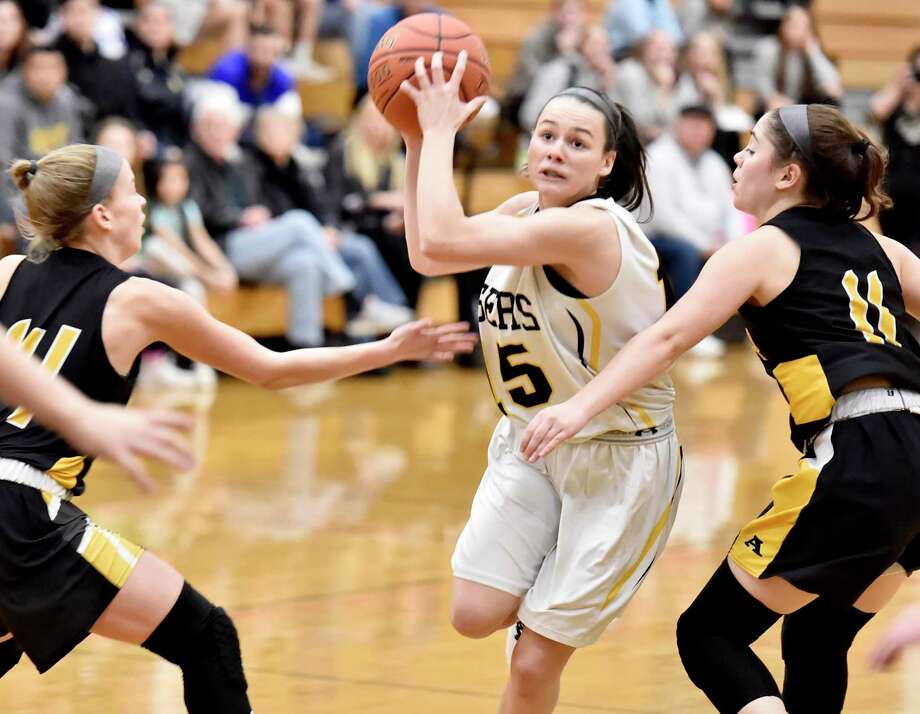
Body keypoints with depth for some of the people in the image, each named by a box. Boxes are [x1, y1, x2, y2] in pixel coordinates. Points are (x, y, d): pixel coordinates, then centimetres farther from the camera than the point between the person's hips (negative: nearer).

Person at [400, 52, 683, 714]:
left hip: (620, 460, -7)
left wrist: (442, 130, -25)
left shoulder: (590, 227, -27)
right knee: (476, 614, -8)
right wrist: (419, 141, -2)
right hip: (531, 443, 7)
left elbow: (441, 242, -34)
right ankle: (543, 596, 25)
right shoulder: (527, 212, -1)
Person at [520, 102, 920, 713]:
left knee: (710, 634, 1)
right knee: (816, 646, 23)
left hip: (858, 466, -8)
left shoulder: (763, 248, 3)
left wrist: (582, 406, -13)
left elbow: (669, 338, -7)